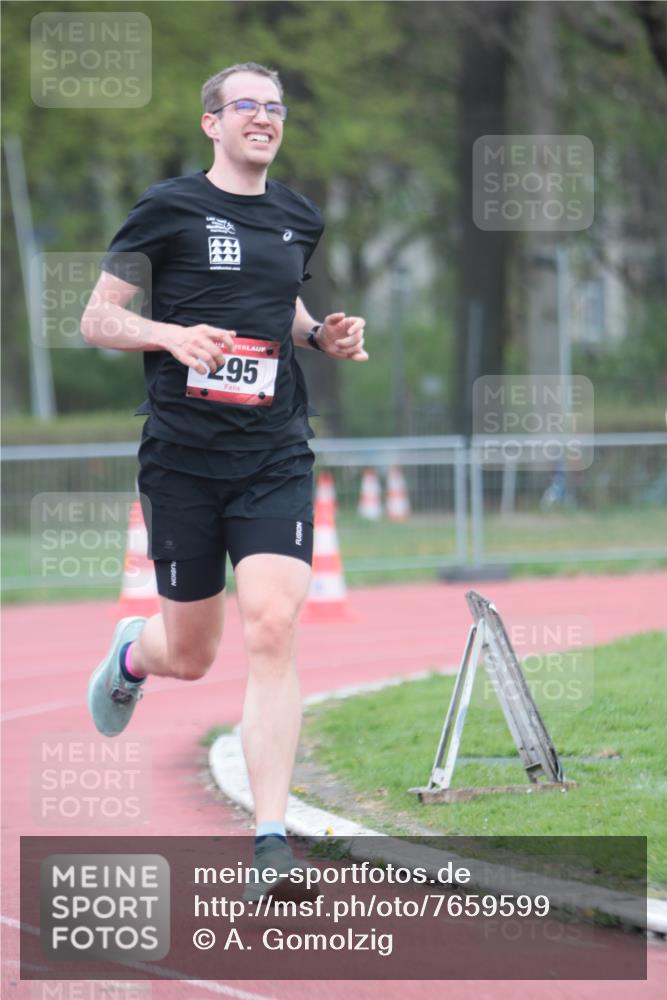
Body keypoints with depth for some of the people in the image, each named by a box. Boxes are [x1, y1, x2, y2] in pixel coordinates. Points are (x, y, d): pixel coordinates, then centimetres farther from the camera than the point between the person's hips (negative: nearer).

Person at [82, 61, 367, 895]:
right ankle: (130, 653, 47)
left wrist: (322, 335, 8)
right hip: (182, 457, -2)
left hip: (276, 457, 2)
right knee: (190, 656, 7)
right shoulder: (168, 208, -3)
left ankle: (270, 844, -16)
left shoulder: (299, 219, 11)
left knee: (271, 630, -16)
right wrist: (172, 333, -19)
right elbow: (96, 319, -1)